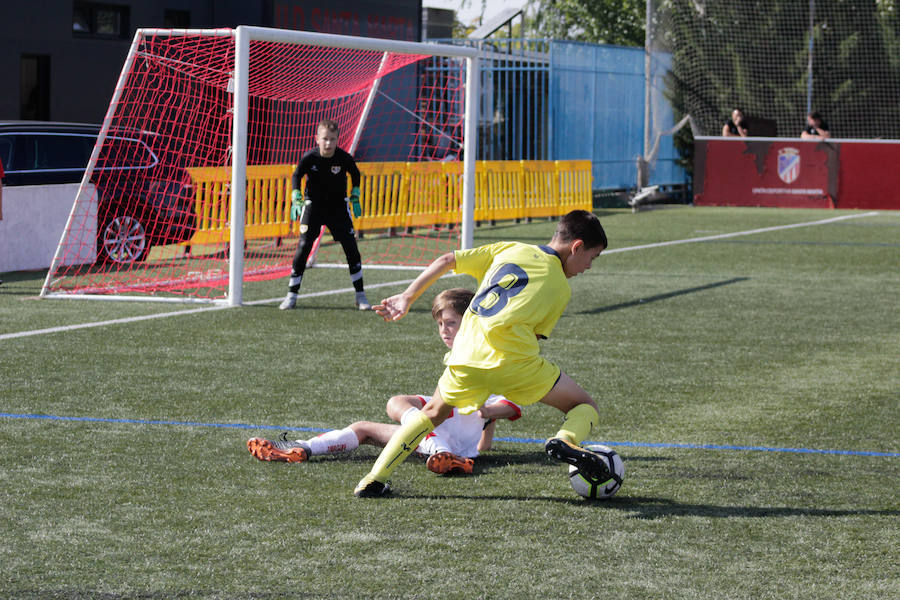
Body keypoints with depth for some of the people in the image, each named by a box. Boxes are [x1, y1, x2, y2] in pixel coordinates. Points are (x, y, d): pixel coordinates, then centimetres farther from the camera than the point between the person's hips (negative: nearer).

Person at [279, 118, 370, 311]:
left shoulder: (344, 158, -16)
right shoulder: (309, 157, -17)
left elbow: (355, 174, 6)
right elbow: (296, 176, 1)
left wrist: (355, 198, 6)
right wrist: (296, 199, -10)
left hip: (338, 205, 1)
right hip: (313, 204, -1)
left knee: (351, 247, -5)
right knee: (304, 246, -11)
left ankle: (360, 296, 6)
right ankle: (291, 295, -1)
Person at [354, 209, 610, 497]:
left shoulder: (509, 249, 21)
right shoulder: (560, 289, 11)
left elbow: (445, 261, 18)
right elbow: (535, 336, 10)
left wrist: (407, 298, 24)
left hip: (467, 358, 4)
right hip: (511, 358, -4)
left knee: (434, 412, 29)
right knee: (586, 408, 11)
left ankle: (373, 479, 21)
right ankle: (565, 440, -22)